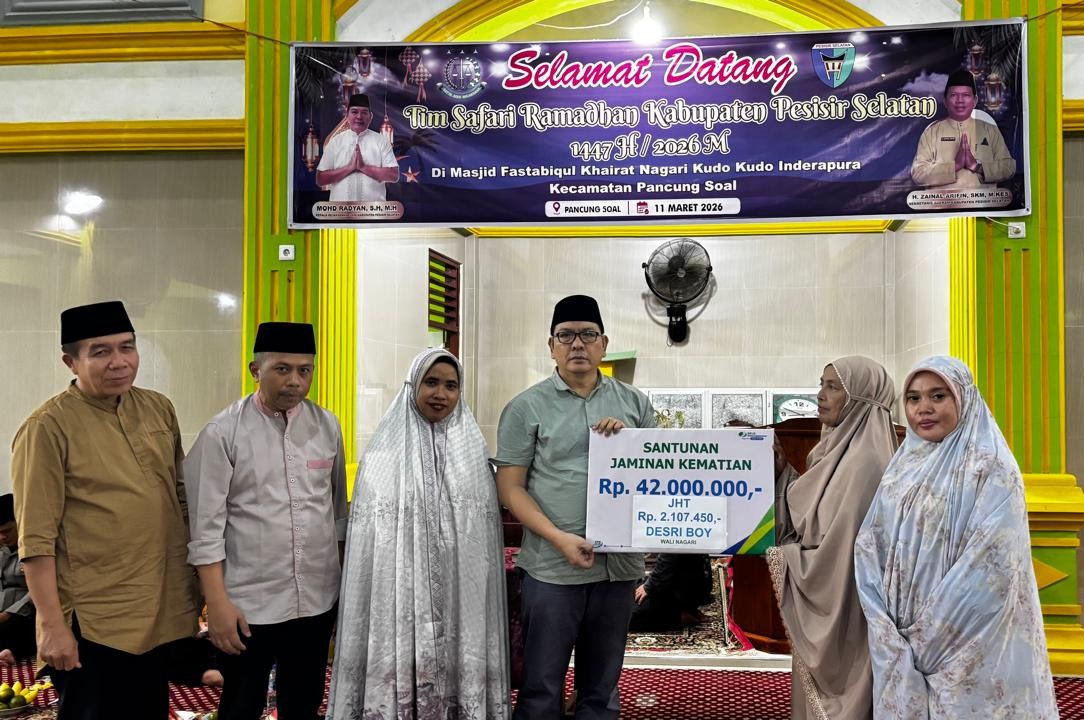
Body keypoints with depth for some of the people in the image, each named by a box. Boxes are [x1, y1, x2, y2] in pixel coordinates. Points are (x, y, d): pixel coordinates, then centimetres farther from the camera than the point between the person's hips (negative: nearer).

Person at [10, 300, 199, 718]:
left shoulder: (159, 409, 4)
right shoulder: (48, 428, -14)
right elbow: (36, 540, -14)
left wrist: (196, 578, 12)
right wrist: (51, 625, -15)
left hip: (161, 611, 6)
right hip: (92, 621, -6)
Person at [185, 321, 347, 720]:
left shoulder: (327, 426, 1)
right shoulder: (223, 433, -10)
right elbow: (207, 527, -10)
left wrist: (343, 581, 13)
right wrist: (217, 603, -13)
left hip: (317, 599, 3)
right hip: (248, 604, -3)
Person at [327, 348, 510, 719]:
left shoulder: (474, 455, 8)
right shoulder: (384, 453, 3)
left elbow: (484, 543, 8)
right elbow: (368, 541, 2)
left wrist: (477, 599, 3)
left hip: (459, 597, 2)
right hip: (397, 593, -1)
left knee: (458, 670, 2)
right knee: (397, 669, -2)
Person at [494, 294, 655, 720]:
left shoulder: (634, 402, 8)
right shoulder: (526, 407, -2)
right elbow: (510, 488, -4)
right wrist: (560, 538, -16)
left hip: (619, 563, 3)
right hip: (553, 567, -3)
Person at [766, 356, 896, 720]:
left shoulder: (863, 460, -21)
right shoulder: (839, 449, 9)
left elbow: (841, 552, -23)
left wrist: (779, 557, -12)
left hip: (841, 615, -9)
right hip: (820, 608, 9)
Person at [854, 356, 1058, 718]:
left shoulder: (991, 470, -9)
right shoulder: (902, 467, 8)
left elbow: (990, 565, -17)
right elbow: (869, 546, 4)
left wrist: (928, 637, -17)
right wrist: (887, 627, -8)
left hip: (967, 645, -5)